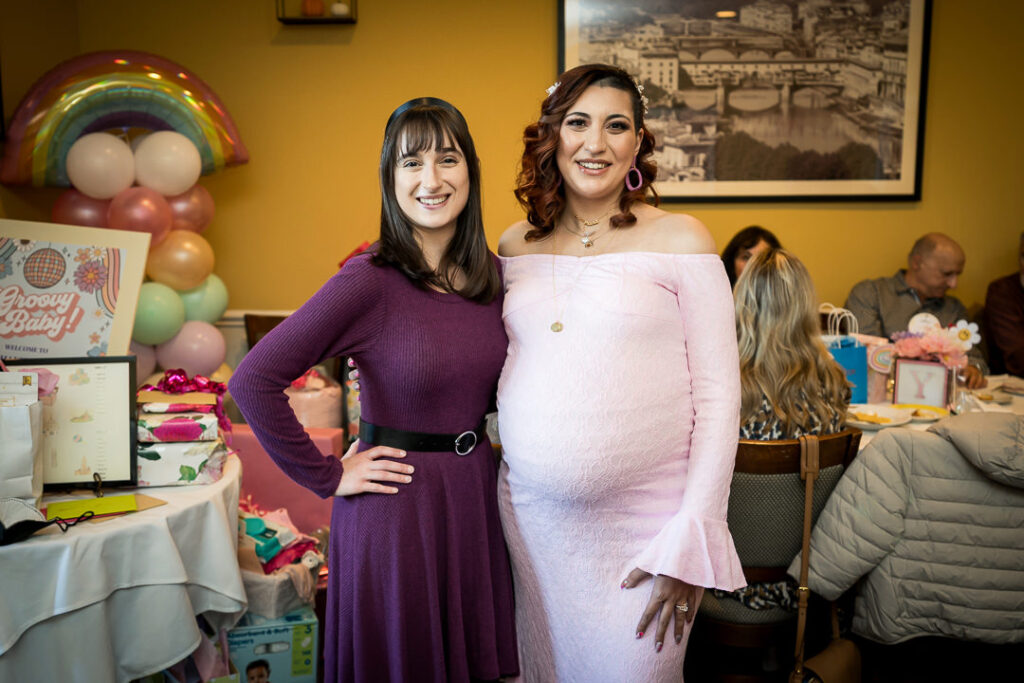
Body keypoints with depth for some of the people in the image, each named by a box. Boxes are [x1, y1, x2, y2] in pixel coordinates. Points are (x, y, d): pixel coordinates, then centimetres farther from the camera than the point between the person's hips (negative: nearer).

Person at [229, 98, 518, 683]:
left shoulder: (495, 275, 1)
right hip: (394, 505, -5)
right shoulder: (369, 280, -16)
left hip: (476, 495, 5)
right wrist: (329, 476, -13)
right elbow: (253, 380, -19)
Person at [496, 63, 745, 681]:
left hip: (644, 520, -3)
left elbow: (719, 396, -8)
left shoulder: (680, 240, -5)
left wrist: (690, 543, -12)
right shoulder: (516, 245, 6)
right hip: (532, 513, 4)